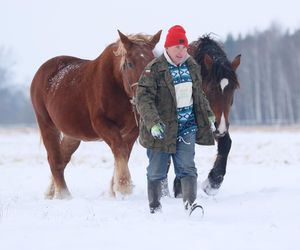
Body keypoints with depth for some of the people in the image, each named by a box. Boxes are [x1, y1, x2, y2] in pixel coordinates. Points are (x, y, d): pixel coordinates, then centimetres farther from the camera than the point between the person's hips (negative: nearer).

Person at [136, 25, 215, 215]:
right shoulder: (154, 69, -11)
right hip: (161, 129, -4)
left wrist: (208, 114, 22)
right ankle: (155, 207, 19)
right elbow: (143, 98, -18)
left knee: (187, 168, -10)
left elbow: (199, 94, 25)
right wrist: (153, 122, -30)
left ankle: (190, 203, -14)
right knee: (157, 171, 6)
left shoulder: (192, 66, 9)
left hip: (187, 128, 4)